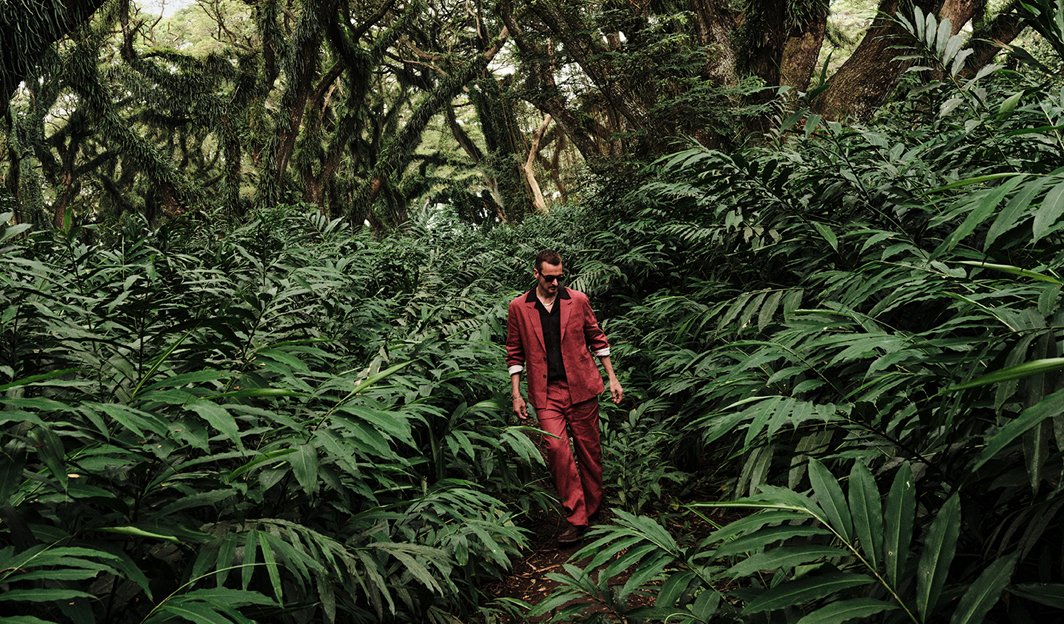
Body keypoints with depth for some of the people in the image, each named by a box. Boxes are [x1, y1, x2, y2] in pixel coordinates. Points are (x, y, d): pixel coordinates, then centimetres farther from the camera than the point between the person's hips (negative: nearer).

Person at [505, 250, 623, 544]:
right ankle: (576, 519, -7)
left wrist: (612, 378, 9)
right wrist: (516, 394, 5)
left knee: (589, 449, 7)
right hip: (546, 391, -1)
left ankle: (593, 510, 27)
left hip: (582, 387, 1)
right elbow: (515, 353, 8)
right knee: (556, 446, -16)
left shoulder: (578, 300, 2)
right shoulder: (518, 308, 2)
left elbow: (597, 339, 11)